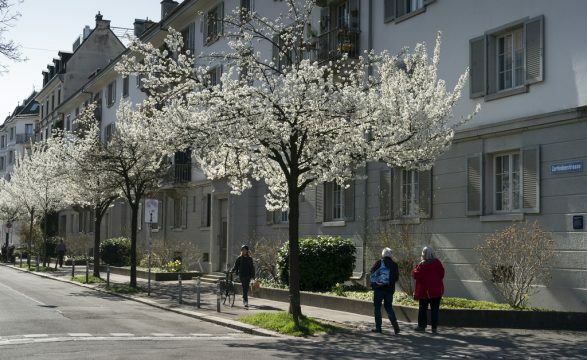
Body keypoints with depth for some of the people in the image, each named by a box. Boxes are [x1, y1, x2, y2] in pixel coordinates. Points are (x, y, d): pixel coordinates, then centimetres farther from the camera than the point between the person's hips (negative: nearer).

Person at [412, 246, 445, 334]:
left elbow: (415, 275, -11)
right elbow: (442, 273, 7)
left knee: (423, 308, 10)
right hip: (437, 289, 3)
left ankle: (422, 326, 11)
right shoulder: (437, 263, -1)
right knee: (435, 309, 6)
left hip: (424, 290, -3)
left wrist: (414, 271, 8)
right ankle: (434, 327, 3)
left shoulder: (422, 265, -14)